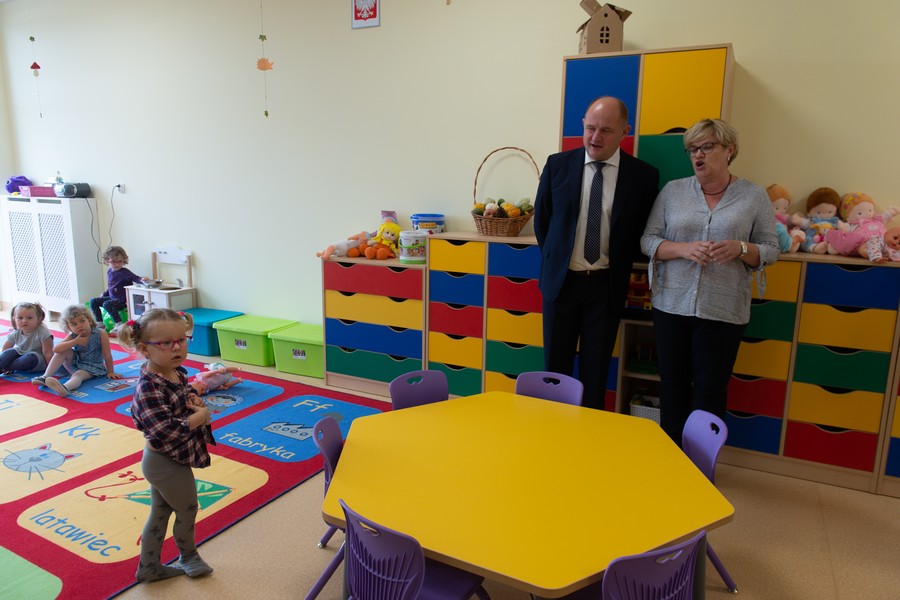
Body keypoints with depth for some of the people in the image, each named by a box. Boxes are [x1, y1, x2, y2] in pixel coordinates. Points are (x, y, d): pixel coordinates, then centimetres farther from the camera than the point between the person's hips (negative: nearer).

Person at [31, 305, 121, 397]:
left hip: (92, 368, -5)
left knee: (78, 375, -35)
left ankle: (65, 388, -67)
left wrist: (110, 372, -9)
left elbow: (107, 354, -12)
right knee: (63, 350, -16)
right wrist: (75, 342, -27)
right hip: (75, 364, 5)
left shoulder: (100, 333, -17)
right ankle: (45, 377, -19)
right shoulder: (72, 337, -6)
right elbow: (56, 349, -19)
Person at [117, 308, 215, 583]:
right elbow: (165, 434, -34)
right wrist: (200, 417, -23)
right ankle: (188, 556, 40)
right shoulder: (149, 388, -29)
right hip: (167, 463, -8)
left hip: (163, 462, 8)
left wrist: (195, 399, -6)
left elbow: (186, 393, 17)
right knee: (187, 509, 14)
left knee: (160, 513, 22)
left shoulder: (178, 373, -4)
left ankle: (149, 567, 41)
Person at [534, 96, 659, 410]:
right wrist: (554, 261, 10)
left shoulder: (643, 175, -6)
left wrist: (619, 269, 3)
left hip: (607, 285, -1)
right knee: (556, 364, 10)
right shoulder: (558, 164, -2)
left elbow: (641, 231, 5)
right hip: (561, 279, 1)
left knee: (595, 369, 9)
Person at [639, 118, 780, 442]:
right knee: (672, 385, 10)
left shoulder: (754, 196, 3)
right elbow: (648, 240, 3)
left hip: (723, 311, -1)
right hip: (672, 305, 2)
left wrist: (740, 249, -16)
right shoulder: (673, 191, 6)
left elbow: (770, 250, 5)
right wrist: (684, 249, -16)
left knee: (710, 392, 4)